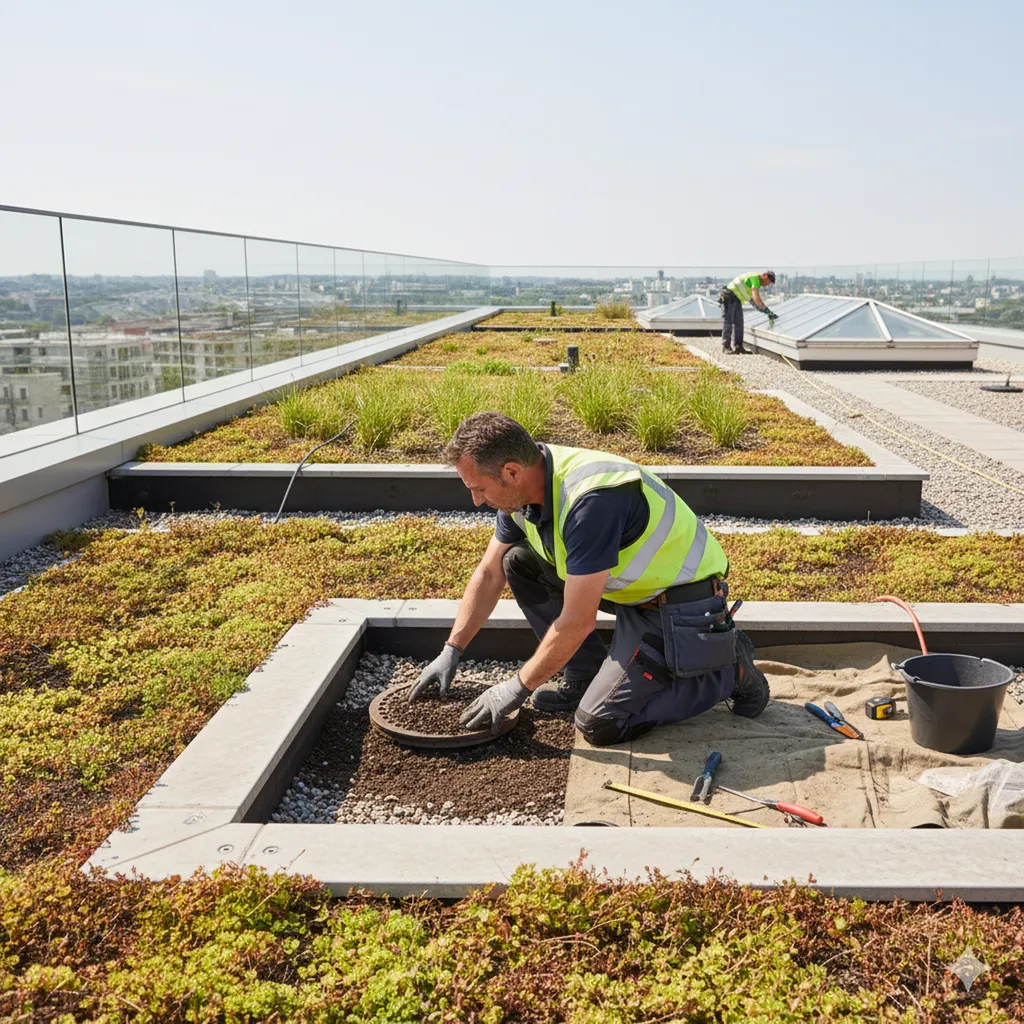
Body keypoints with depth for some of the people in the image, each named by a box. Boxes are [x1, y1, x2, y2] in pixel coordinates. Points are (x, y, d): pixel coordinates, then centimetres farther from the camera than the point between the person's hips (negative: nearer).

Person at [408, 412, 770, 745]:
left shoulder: (590, 499, -33)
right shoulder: (525, 486, -5)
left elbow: (577, 622, -28)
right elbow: (489, 574, 9)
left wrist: (517, 688, -16)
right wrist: (451, 652, 8)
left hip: (682, 605, -9)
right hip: (632, 587, 9)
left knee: (600, 723, -14)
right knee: (519, 561, 1)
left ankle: (728, 667, 1)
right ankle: (586, 674, 11)